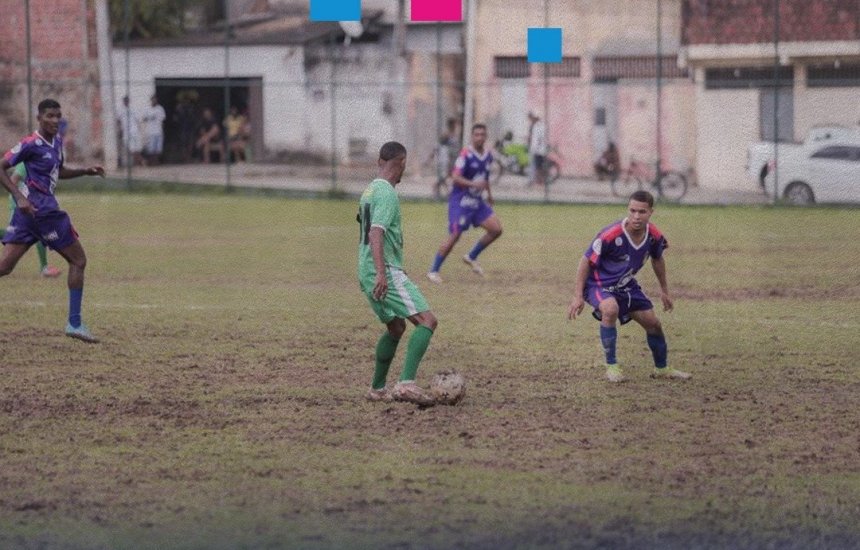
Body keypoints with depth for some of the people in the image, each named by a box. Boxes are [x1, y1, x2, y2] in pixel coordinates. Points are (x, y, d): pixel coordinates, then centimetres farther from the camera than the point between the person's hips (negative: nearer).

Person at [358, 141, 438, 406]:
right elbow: (375, 233, -23)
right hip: (387, 272, -10)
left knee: (396, 327, 23)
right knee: (427, 320, -15)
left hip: (367, 274, 10)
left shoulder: (369, 190, 18)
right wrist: (381, 273, -31)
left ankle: (377, 388, 26)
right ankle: (406, 383, -28)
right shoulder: (387, 193, -12)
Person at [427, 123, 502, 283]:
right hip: (460, 202, -7)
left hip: (477, 202, 7)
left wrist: (489, 193, 30)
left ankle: (471, 257, 15)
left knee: (496, 229, -2)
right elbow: (455, 177, -22)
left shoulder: (488, 155, 7)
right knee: (454, 236, -10)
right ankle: (433, 270, 1)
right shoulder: (466, 155, -16)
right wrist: (473, 184, -35)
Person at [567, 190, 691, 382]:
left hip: (626, 285, 6)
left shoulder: (654, 236, -13)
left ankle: (662, 368, 34)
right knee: (610, 309, -37)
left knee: (653, 323, 7)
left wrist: (664, 291, 19)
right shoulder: (611, 235, -31)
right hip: (599, 284, -6)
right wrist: (578, 296, -22)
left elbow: (657, 259, 11)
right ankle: (612, 366, -22)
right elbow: (586, 261, -21)